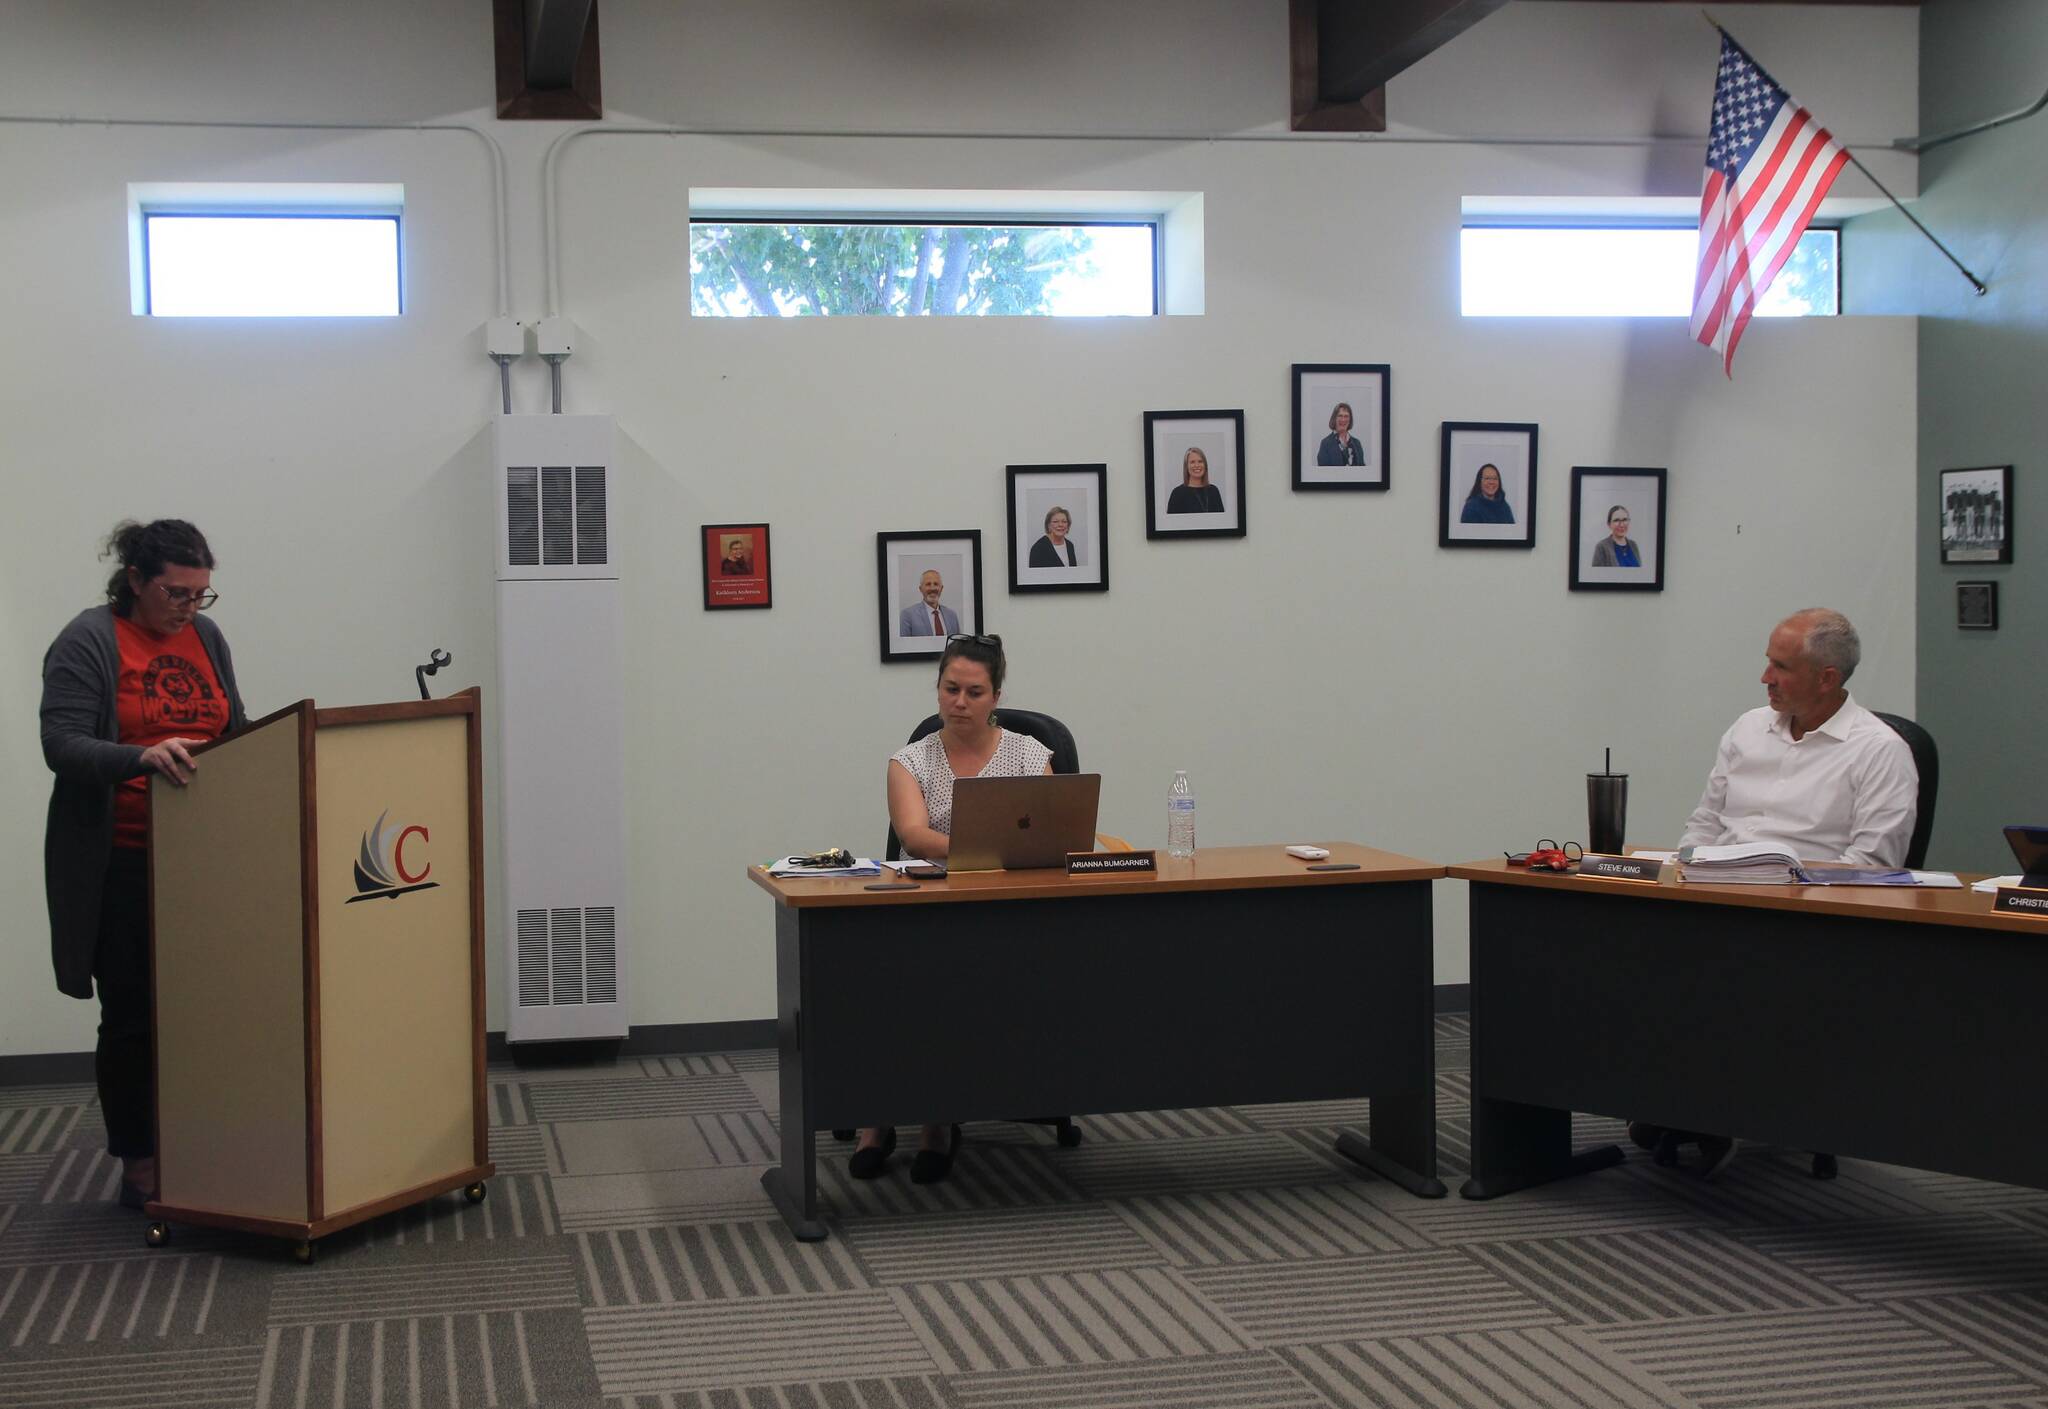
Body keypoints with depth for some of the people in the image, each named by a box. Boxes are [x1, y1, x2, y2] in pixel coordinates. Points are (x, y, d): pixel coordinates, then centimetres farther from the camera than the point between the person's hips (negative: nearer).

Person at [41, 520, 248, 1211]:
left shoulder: (205, 637, 11)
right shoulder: (88, 643, -8)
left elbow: (237, 733, 17)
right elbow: (62, 745, -17)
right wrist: (142, 756, -33)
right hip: (122, 864, -5)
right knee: (133, 1015, 2)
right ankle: (140, 1167, 12)